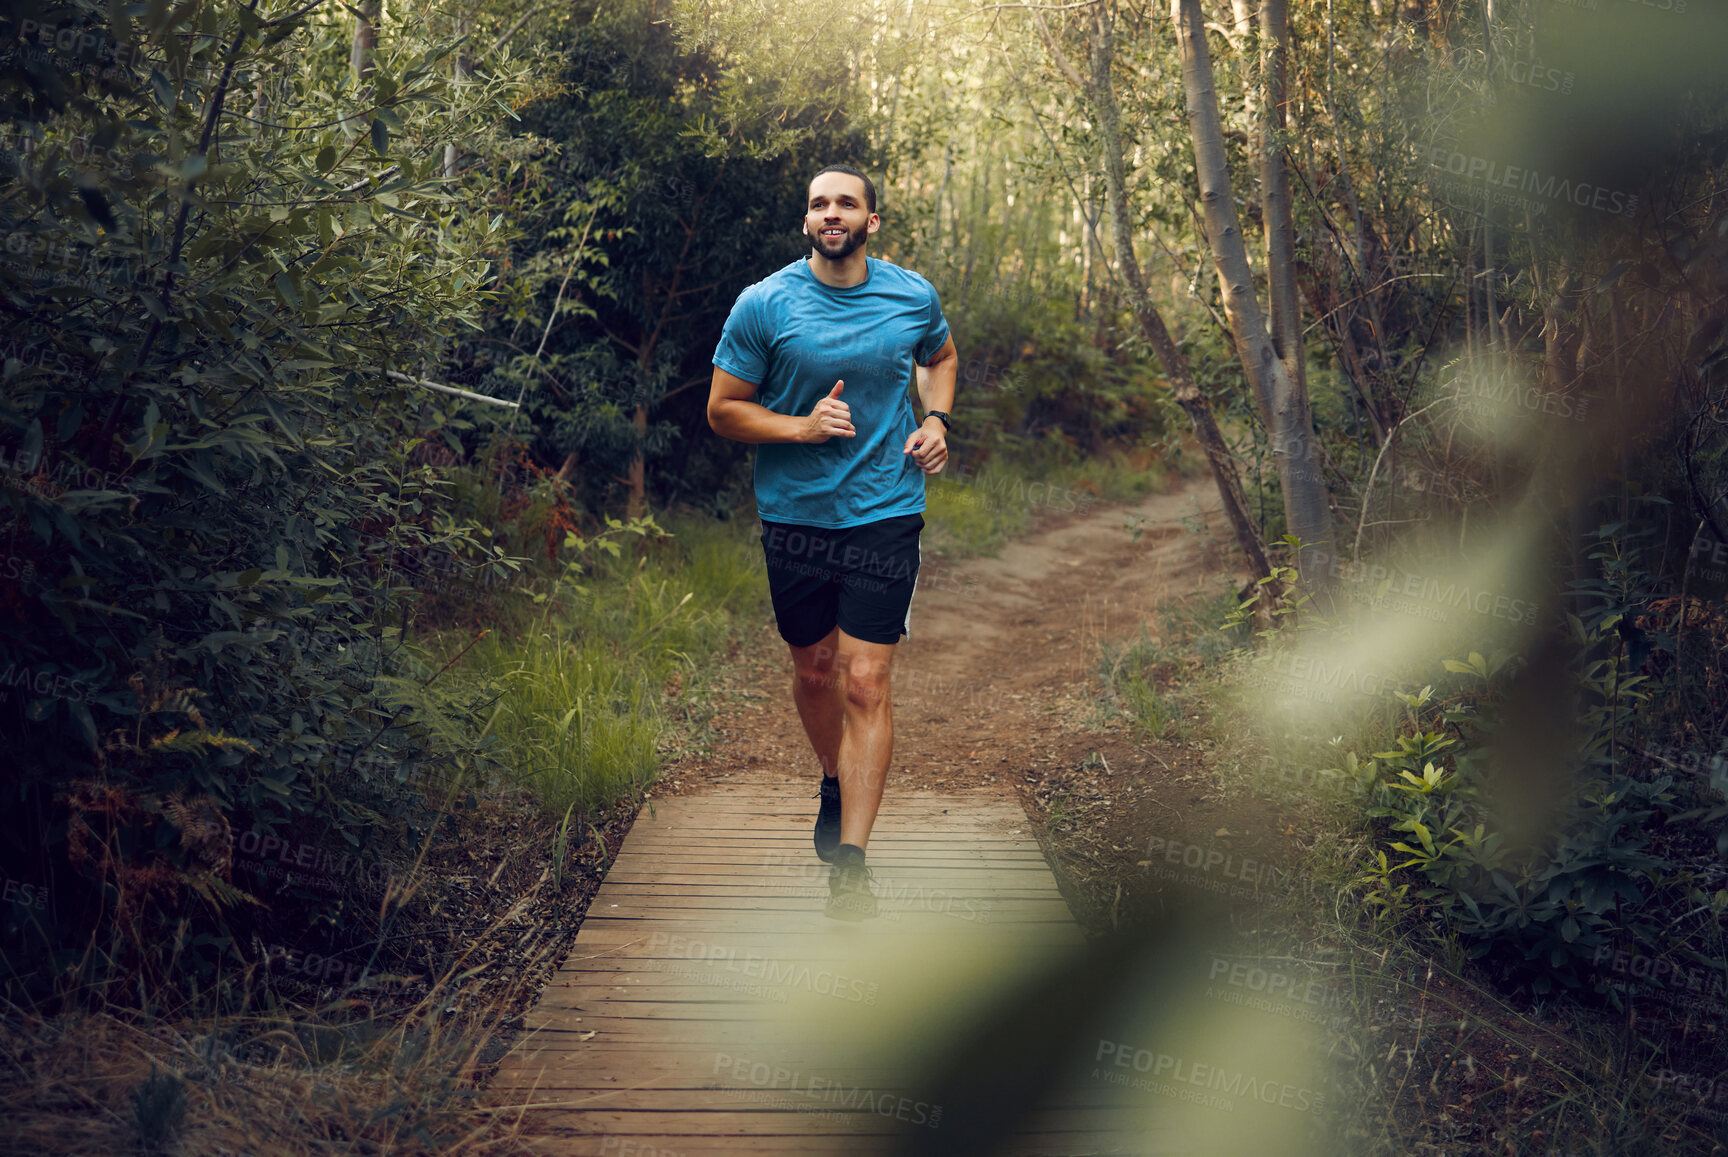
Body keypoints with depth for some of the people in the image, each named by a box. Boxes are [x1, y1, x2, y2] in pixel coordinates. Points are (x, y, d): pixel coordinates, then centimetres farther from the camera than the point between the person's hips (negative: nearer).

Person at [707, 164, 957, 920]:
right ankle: (836, 782, 44)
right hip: (795, 517, 1)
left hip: (885, 512, -1)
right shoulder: (764, 305, -6)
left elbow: (940, 357, 23)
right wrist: (802, 426, -18)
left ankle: (850, 858, -5)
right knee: (814, 671, 15)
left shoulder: (914, 297, 0)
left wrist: (935, 419, 3)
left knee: (866, 683, -8)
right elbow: (722, 411, -2)